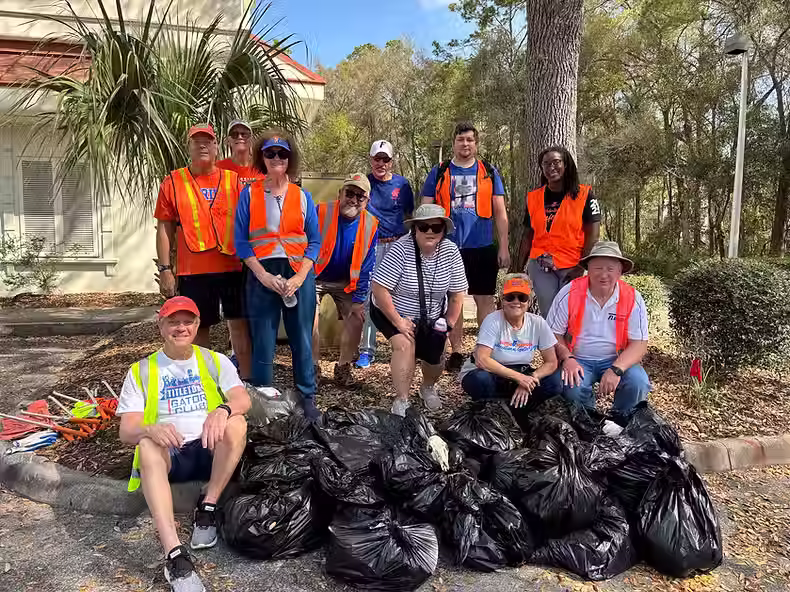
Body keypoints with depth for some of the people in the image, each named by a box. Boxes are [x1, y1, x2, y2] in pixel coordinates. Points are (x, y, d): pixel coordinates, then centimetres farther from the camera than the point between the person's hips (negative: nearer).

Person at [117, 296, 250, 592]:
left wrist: (223, 409, -32)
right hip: (168, 455, 0)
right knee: (147, 445, -35)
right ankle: (174, 554, -44)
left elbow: (243, 399, -7)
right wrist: (150, 429, -27)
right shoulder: (141, 371, 6)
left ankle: (207, 509, -17)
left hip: (211, 450, 1)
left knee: (237, 422, -30)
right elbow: (126, 432, -2)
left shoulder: (215, 361, 8)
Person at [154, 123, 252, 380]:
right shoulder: (173, 182, 5)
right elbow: (164, 229, 5)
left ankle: (247, 381, 15)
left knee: (240, 324, 5)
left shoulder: (233, 180, 7)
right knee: (199, 329, 9)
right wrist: (165, 270, -2)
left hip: (233, 266, 1)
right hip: (193, 271, -1)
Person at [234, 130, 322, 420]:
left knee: (302, 340, 4)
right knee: (263, 343, 2)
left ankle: (308, 399, 16)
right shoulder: (249, 194, 5)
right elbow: (241, 242, 1)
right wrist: (264, 276, -10)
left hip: (299, 275, 1)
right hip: (262, 276, -1)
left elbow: (314, 241, 5)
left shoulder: (302, 196, 8)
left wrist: (299, 277, -8)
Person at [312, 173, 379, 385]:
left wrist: (358, 300, -6)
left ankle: (343, 367, 12)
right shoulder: (321, 212, -22)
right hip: (315, 278, -3)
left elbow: (366, 267, -5)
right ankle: (312, 366, 5)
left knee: (356, 318, -8)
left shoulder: (370, 225, -11)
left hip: (346, 282, 3)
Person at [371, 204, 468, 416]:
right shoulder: (401, 249, -28)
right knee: (405, 345, -25)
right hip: (392, 311, -4)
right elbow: (379, 288, -28)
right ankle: (401, 400, -9)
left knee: (434, 356, 2)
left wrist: (449, 324, -7)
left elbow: (457, 294, -5)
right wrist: (398, 321, -25)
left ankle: (428, 387, 38)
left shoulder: (450, 252, -16)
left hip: (432, 316, 4)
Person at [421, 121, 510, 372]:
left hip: (483, 248, 0)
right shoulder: (439, 173, 7)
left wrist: (504, 247, 2)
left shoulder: (489, 173, 9)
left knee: (485, 300, 3)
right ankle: (456, 352, 17)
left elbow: (500, 213, 9)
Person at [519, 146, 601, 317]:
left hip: (572, 268, -3)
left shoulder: (584, 195, -1)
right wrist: (519, 267, 7)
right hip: (541, 267, 3)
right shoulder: (533, 197, 10)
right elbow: (528, 235, 13)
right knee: (548, 316, 0)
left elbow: (593, 235, -4)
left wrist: (581, 267, -12)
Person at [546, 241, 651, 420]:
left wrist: (616, 369, -24)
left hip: (616, 360, 2)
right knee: (573, 389, -30)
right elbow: (554, 333, -4)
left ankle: (620, 420, 7)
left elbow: (639, 344, -8)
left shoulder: (633, 299, -7)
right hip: (579, 360, -1)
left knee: (639, 384, -25)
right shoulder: (570, 293, -10)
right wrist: (567, 358, -22)